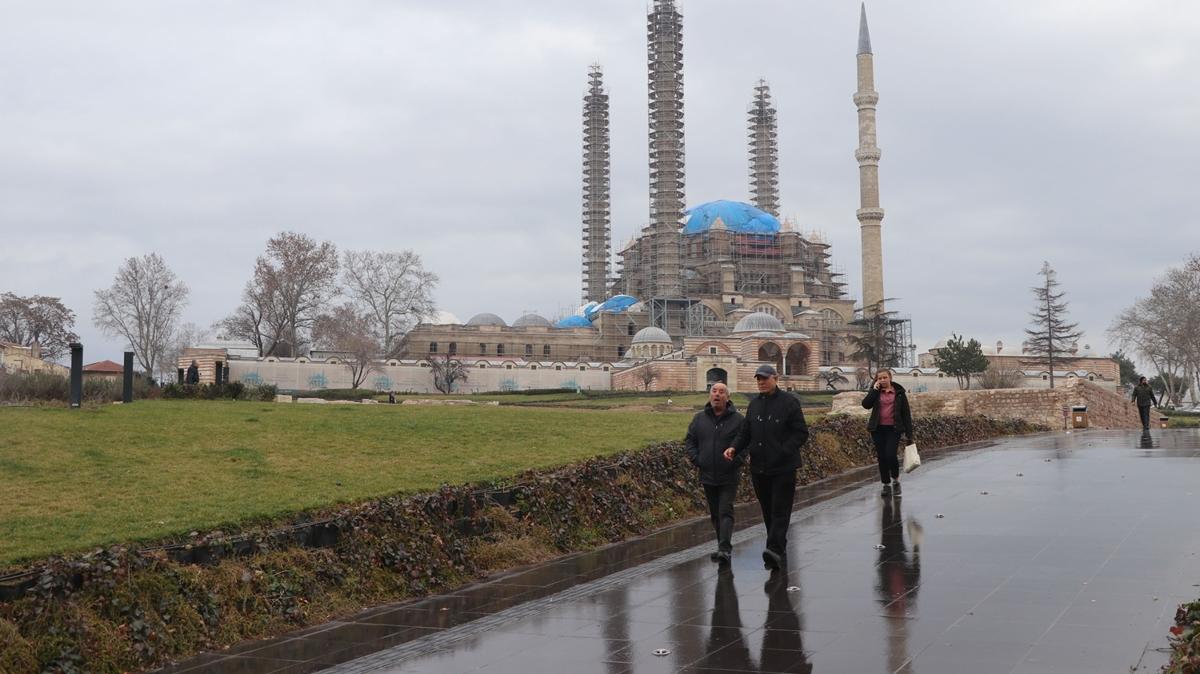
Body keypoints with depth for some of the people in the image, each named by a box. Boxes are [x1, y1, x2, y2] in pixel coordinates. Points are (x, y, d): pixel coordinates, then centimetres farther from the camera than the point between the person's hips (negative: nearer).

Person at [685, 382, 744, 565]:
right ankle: (723, 546, 23)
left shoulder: (737, 419, -4)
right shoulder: (700, 418, 5)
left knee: (725, 512, -11)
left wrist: (737, 460, -13)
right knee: (715, 514, 12)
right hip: (707, 476, 4)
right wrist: (695, 459, 0)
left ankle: (724, 549, -17)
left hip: (728, 477, -4)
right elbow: (689, 440, 12)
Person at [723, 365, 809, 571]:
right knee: (768, 511, 10)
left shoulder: (789, 402, -6)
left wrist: (783, 451, -17)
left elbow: (801, 433, -7)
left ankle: (775, 549, -17)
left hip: (783, 468, -6)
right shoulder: (754, 404, 13)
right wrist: (734, 448, -3)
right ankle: (778, 552, 19)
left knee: (780, 510, -9)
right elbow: (745, 433, 16)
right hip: (759, 468, 6)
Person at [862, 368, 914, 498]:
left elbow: (906, 413, 3)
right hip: (878, 429, 3)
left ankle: (896, 481, 9)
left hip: (893, 429, -2)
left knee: (891, 455, -15)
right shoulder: (875, 391, 8)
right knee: (882, 458, 5)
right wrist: (874, 389, -12)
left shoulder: (899, 393, 3)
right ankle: (886, 485, 17)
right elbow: (866, 404, -10)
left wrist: (909, 433, -1)